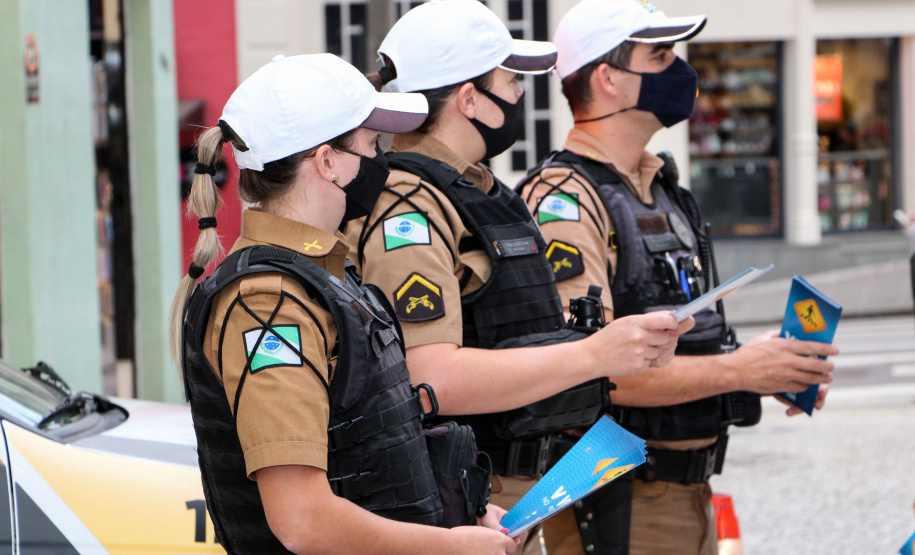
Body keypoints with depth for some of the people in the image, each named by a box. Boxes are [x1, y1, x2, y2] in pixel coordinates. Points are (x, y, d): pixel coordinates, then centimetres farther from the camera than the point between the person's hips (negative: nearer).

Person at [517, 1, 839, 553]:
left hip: (690, 493, 9)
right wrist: (736, 370, -22)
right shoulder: (563, 201, -14)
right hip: (616, 504, -9)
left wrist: (775, 370, 5)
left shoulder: (662, 191, 16)